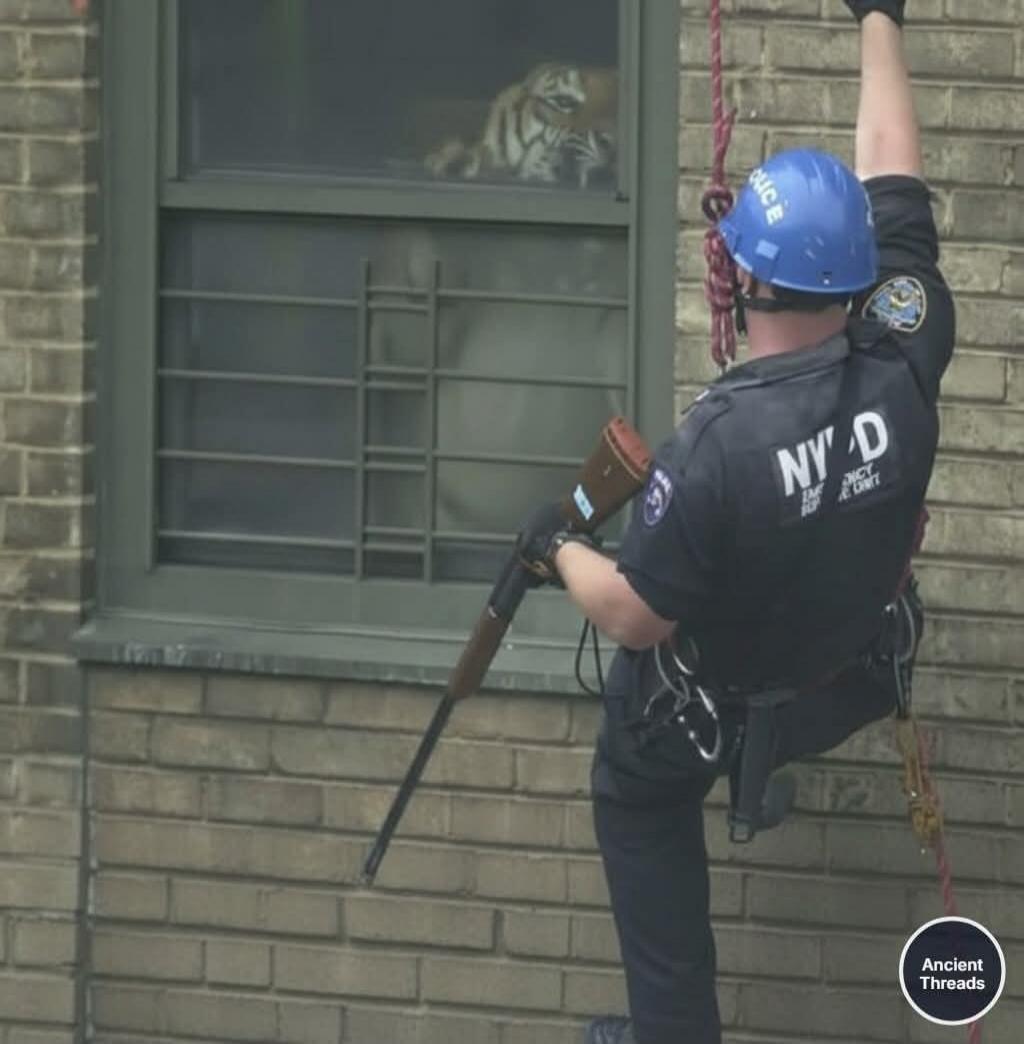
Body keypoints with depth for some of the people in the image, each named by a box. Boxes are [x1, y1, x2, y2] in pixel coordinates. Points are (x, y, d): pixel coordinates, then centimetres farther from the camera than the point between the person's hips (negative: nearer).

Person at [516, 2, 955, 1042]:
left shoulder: (721, 443, -40)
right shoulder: (903, 363, -29)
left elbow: (634, 617, -27)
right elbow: (892, 180, -13)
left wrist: (556, 549, -6)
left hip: (714, 712, -5)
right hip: (847, 679, 5)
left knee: (641, 811, 26)